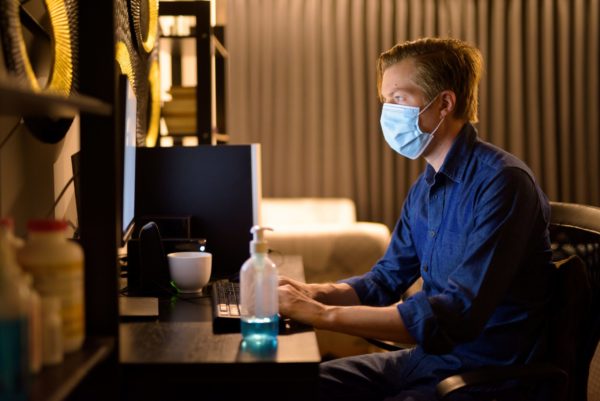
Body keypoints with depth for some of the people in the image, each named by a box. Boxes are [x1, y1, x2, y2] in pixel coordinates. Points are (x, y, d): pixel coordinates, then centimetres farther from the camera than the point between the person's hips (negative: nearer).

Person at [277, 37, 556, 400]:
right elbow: (386, 280, 18)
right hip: (426, 358, 9)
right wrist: (314, 292, -2)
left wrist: (324, 314, -26)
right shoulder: (425, 188, 9)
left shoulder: (501, 182, -20)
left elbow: (454, 316, -28)